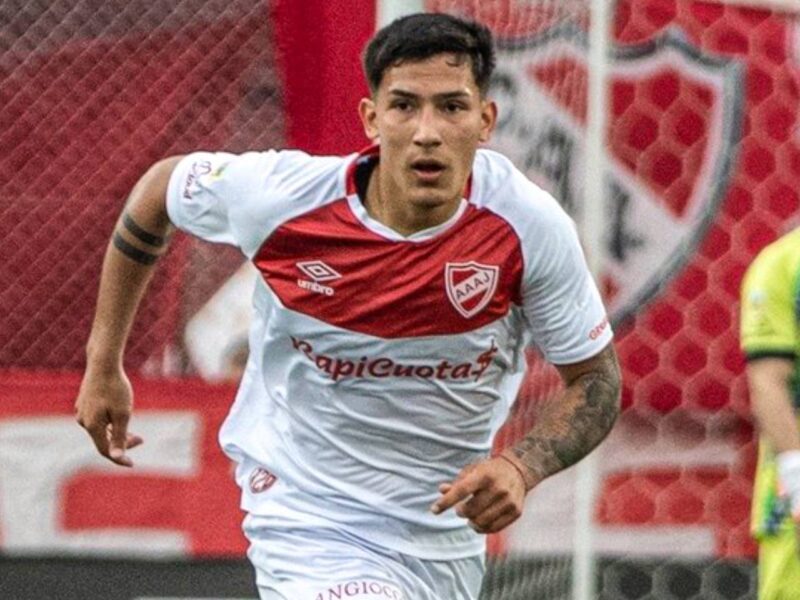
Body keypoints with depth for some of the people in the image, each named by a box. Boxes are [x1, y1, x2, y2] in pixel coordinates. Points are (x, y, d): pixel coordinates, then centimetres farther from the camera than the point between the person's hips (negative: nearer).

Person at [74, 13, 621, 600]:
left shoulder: (531, 226, -17)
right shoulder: (278, 195, -18)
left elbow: (597, 379, -5)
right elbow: (161, 185, 3)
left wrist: (521, 466, -26)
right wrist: (104, 364, 8)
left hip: (451, 541, 4)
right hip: (311, 526, -3)